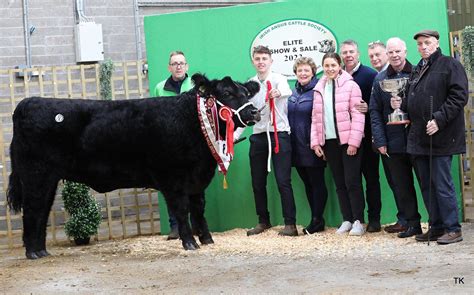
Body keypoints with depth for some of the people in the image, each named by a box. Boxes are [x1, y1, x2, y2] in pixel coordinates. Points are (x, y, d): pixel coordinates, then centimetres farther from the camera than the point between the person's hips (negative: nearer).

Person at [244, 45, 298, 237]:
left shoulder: (278, 79, -4)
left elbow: (286, 89, -27)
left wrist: (279, 92, -48)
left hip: (279, 134, -5)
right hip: (258, 136, 5)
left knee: (283, 181, -8)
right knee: (257, 183, 9)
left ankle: (290, 223, -5)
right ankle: (263, 221, 21)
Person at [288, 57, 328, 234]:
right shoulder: (294, 93, 13)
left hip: (312, 146, -7)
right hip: (297, 147, 7)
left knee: (317, 183, 0)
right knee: (307, 184, 11)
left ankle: (317, 221, 5)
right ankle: (317, 220, 19)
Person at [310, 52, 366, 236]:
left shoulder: (350, 85, -5)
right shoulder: (319, 89, 11)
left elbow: (358, 115, -10)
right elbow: (316, 118, 12)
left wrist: (353, 141, -15)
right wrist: (315, 142, 5)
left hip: (348, 142, -5)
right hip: (329, 142, 5)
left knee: (352, 182, -5)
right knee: (339, 183, 8)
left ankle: (358, 221, 1)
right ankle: (347, 220, 15)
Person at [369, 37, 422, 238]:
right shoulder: (380, 79, 8)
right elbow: (375, 112, 6)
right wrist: (380, 141, -1)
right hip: (393, 142, 2)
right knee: (399, 184, 5)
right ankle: (407, 220, 13)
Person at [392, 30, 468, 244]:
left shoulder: (450, 65, -4)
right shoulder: (417, 71, 20)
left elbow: (458, 97, -13)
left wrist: (439, 120, -21)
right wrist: (400, 105, 7)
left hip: (440, 137, -8)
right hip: (419, 137, 8)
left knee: (442, 184, -8)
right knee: (426, 185, 10)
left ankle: (453, 229, -1)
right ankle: (436, 227, 18)